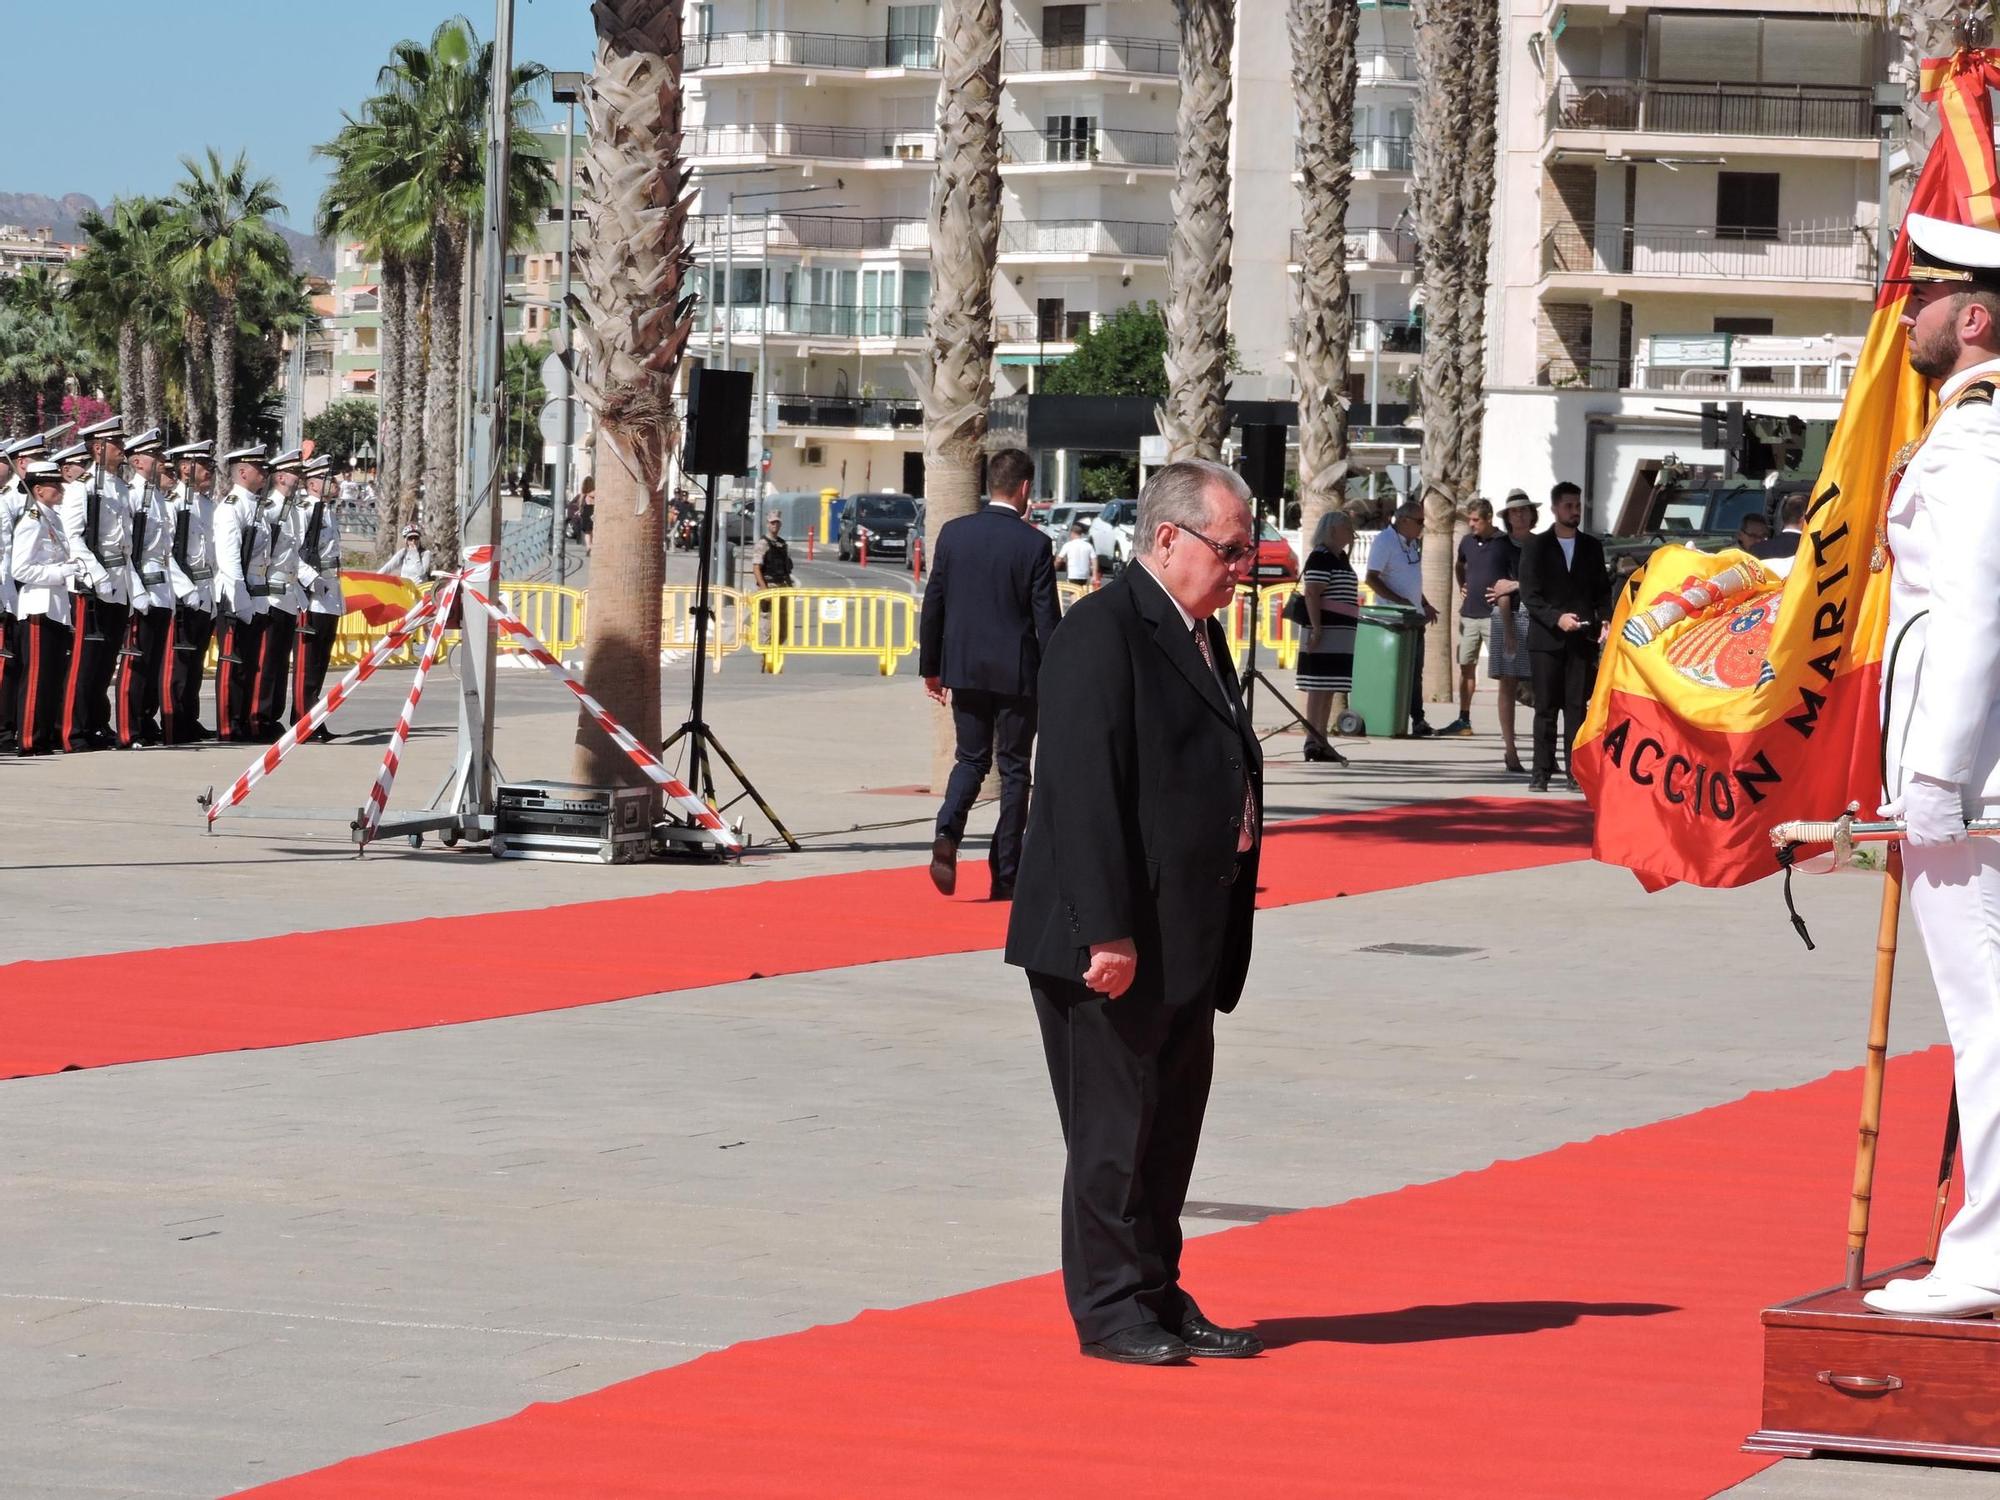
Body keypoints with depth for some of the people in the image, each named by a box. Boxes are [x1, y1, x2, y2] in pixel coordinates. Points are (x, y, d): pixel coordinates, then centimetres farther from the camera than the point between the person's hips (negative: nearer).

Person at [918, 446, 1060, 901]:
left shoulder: (953, 534, -1)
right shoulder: (1034, 544, -10)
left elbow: (932, 604, 3)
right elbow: (1046, 620, -9)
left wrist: (931, 667, 13)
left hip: (965, 670, 3)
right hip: (1016, 674, -3)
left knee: (970, 759, 15)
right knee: (1013, 769, 7)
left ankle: (947, 833, -12)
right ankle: (1006, 875, 7)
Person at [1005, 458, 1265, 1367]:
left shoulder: (1199, 637, 15)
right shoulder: (1104, 632, -14)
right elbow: (1084, 790, -20)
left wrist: (1221, 936, 17)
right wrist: (1108, 932, -24)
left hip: (1186, 943, 9)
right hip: (1120, 945, -9)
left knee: (1171, 1126, 13)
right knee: (1114, 1129, -1)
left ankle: (1160, 1302, 21)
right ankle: (1112, 1309, 7)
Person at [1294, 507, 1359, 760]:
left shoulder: (1340, 558, 19)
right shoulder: (1320, 558, -11)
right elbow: (1311, 594, -18)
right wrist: (1316, 628, -24)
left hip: (1340, 633, 10)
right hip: (1325, 632, -10)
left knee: (1330, 689, 10)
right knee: (1319, 687, -11)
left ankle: (1321, 740, 13)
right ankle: (1312, 739, -13)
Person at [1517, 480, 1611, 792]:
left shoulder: (1591, 547, 14)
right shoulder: (1536, 546, 5)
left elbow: (1602, 590, 16)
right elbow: (1530, 594, -1)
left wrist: (1604, 620, -3)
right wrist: (1556, 618, -14)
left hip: (1582, 638, 2)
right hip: (1546, 638, -2)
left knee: (1577, 707, -2)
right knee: (1545, 707, -1)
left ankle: (1575, 771, -2)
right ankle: (1541, 771, 1)